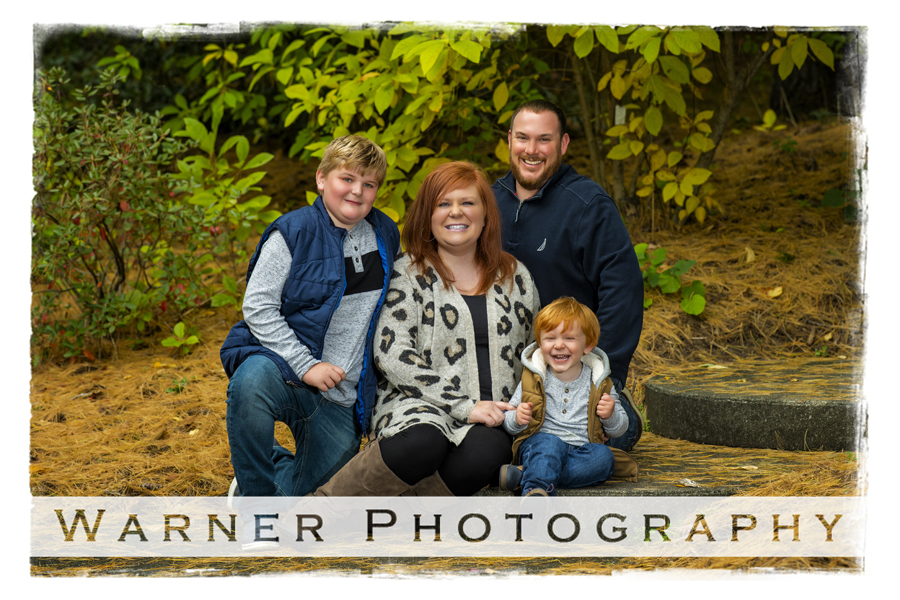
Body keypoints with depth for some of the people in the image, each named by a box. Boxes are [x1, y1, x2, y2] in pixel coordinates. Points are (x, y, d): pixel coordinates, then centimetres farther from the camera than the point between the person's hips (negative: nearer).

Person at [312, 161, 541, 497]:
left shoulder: (516, 276, 17)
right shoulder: (408, 274, 5)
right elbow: (392, 356, -6)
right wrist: (464, 406, -14)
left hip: (491, 422, 3)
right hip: (419, 407, -3)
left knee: (486, 452, -35)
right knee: (423, 442, -39)